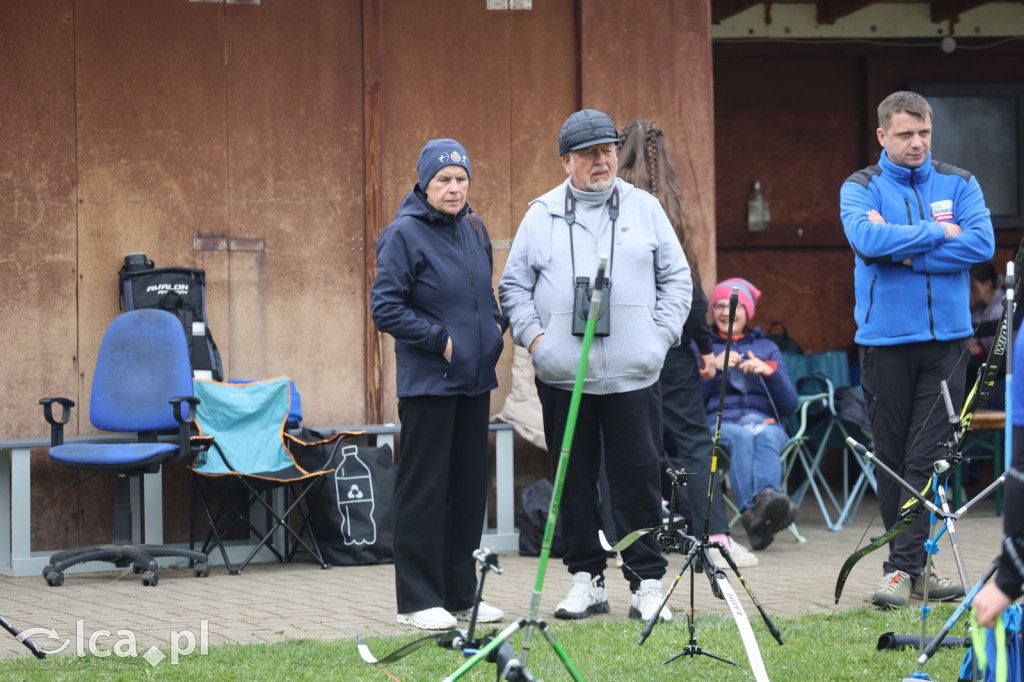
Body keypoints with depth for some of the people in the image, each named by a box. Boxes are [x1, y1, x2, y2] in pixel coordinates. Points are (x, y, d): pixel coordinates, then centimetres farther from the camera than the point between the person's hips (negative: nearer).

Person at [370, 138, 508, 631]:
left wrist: (497, 324, 7)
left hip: (474, 379, 7)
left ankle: (461, 592, 19)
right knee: (424, 488, -4)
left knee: (469, 486, 11)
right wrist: (440, 339, -15)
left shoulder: (474, 230, 12)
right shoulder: (404, 234, -10)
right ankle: (418, 599, 1)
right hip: (427, 382, -7)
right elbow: (385, 309, -12)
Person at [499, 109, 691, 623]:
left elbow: (676, 278, 12)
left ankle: (646, 584, 3)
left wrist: (661, 334, 0)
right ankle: (586, 579, 14)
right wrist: (533, 335, -2)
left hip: (632, 374, -1)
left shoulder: (645, 209, 10)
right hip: (563, 376, 1)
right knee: (573, 481, 5)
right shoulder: (541, 215, 9)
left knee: (639, 479, -3)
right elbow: (514, 285, 12)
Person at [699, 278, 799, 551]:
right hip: (719, 423, -1)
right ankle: (753, 513, -62)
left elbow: (789, 405, 14)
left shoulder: (766, 347, 25)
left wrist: (770, 371, -2)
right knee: (742, 437, -38)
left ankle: (767, 497, -67)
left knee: (766, 436, -37)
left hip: (765, 422, 1)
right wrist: (713, 367, -4)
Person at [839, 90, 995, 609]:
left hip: (946, 337, 1)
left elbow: (982, 243, -8)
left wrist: (904, 252, -12)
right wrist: (936, 233, -10)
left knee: (927, 458, -6)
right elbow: (866, 240, -16)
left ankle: (903, 566, -5)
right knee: (891, 457, 2)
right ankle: (914, 564, 10)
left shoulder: (959, 185, 8)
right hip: (885, 338, -1)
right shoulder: (860, 188, 4)